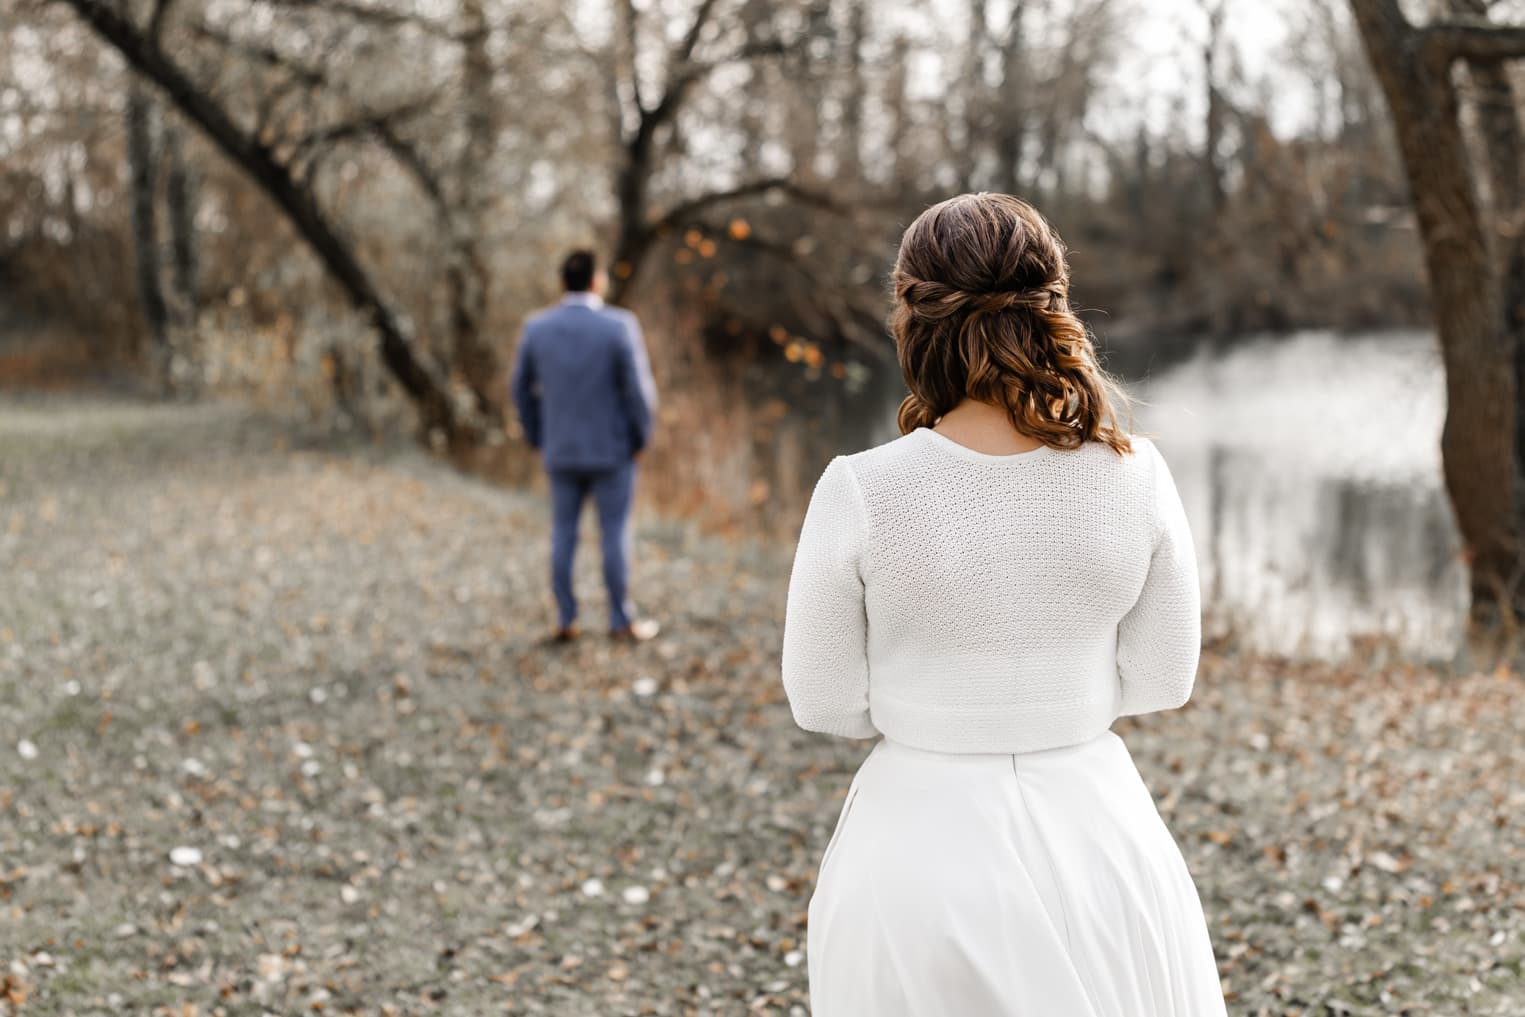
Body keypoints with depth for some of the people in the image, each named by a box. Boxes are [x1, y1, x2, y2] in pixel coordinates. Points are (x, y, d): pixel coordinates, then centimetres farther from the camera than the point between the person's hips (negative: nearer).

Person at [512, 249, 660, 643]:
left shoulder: (537, 327, -5)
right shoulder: (619, 325, -17)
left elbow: (522, 389, 2)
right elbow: (639, 389, -16)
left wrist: (539, 440, 13)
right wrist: (641, 438, -2)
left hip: (562, 449, 3)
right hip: (612, 448, -3)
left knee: (563, 534, 12)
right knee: (615, 533, 6)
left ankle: (565, 621, 15)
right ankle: (621, 620, 13)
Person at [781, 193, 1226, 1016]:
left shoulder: (859, 493, -16)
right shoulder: (1133, 476, -10)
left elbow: (824, 702, -6)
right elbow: (1160, 680, 1)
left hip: (918, 844, -1)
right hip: (1094, 832, 2)